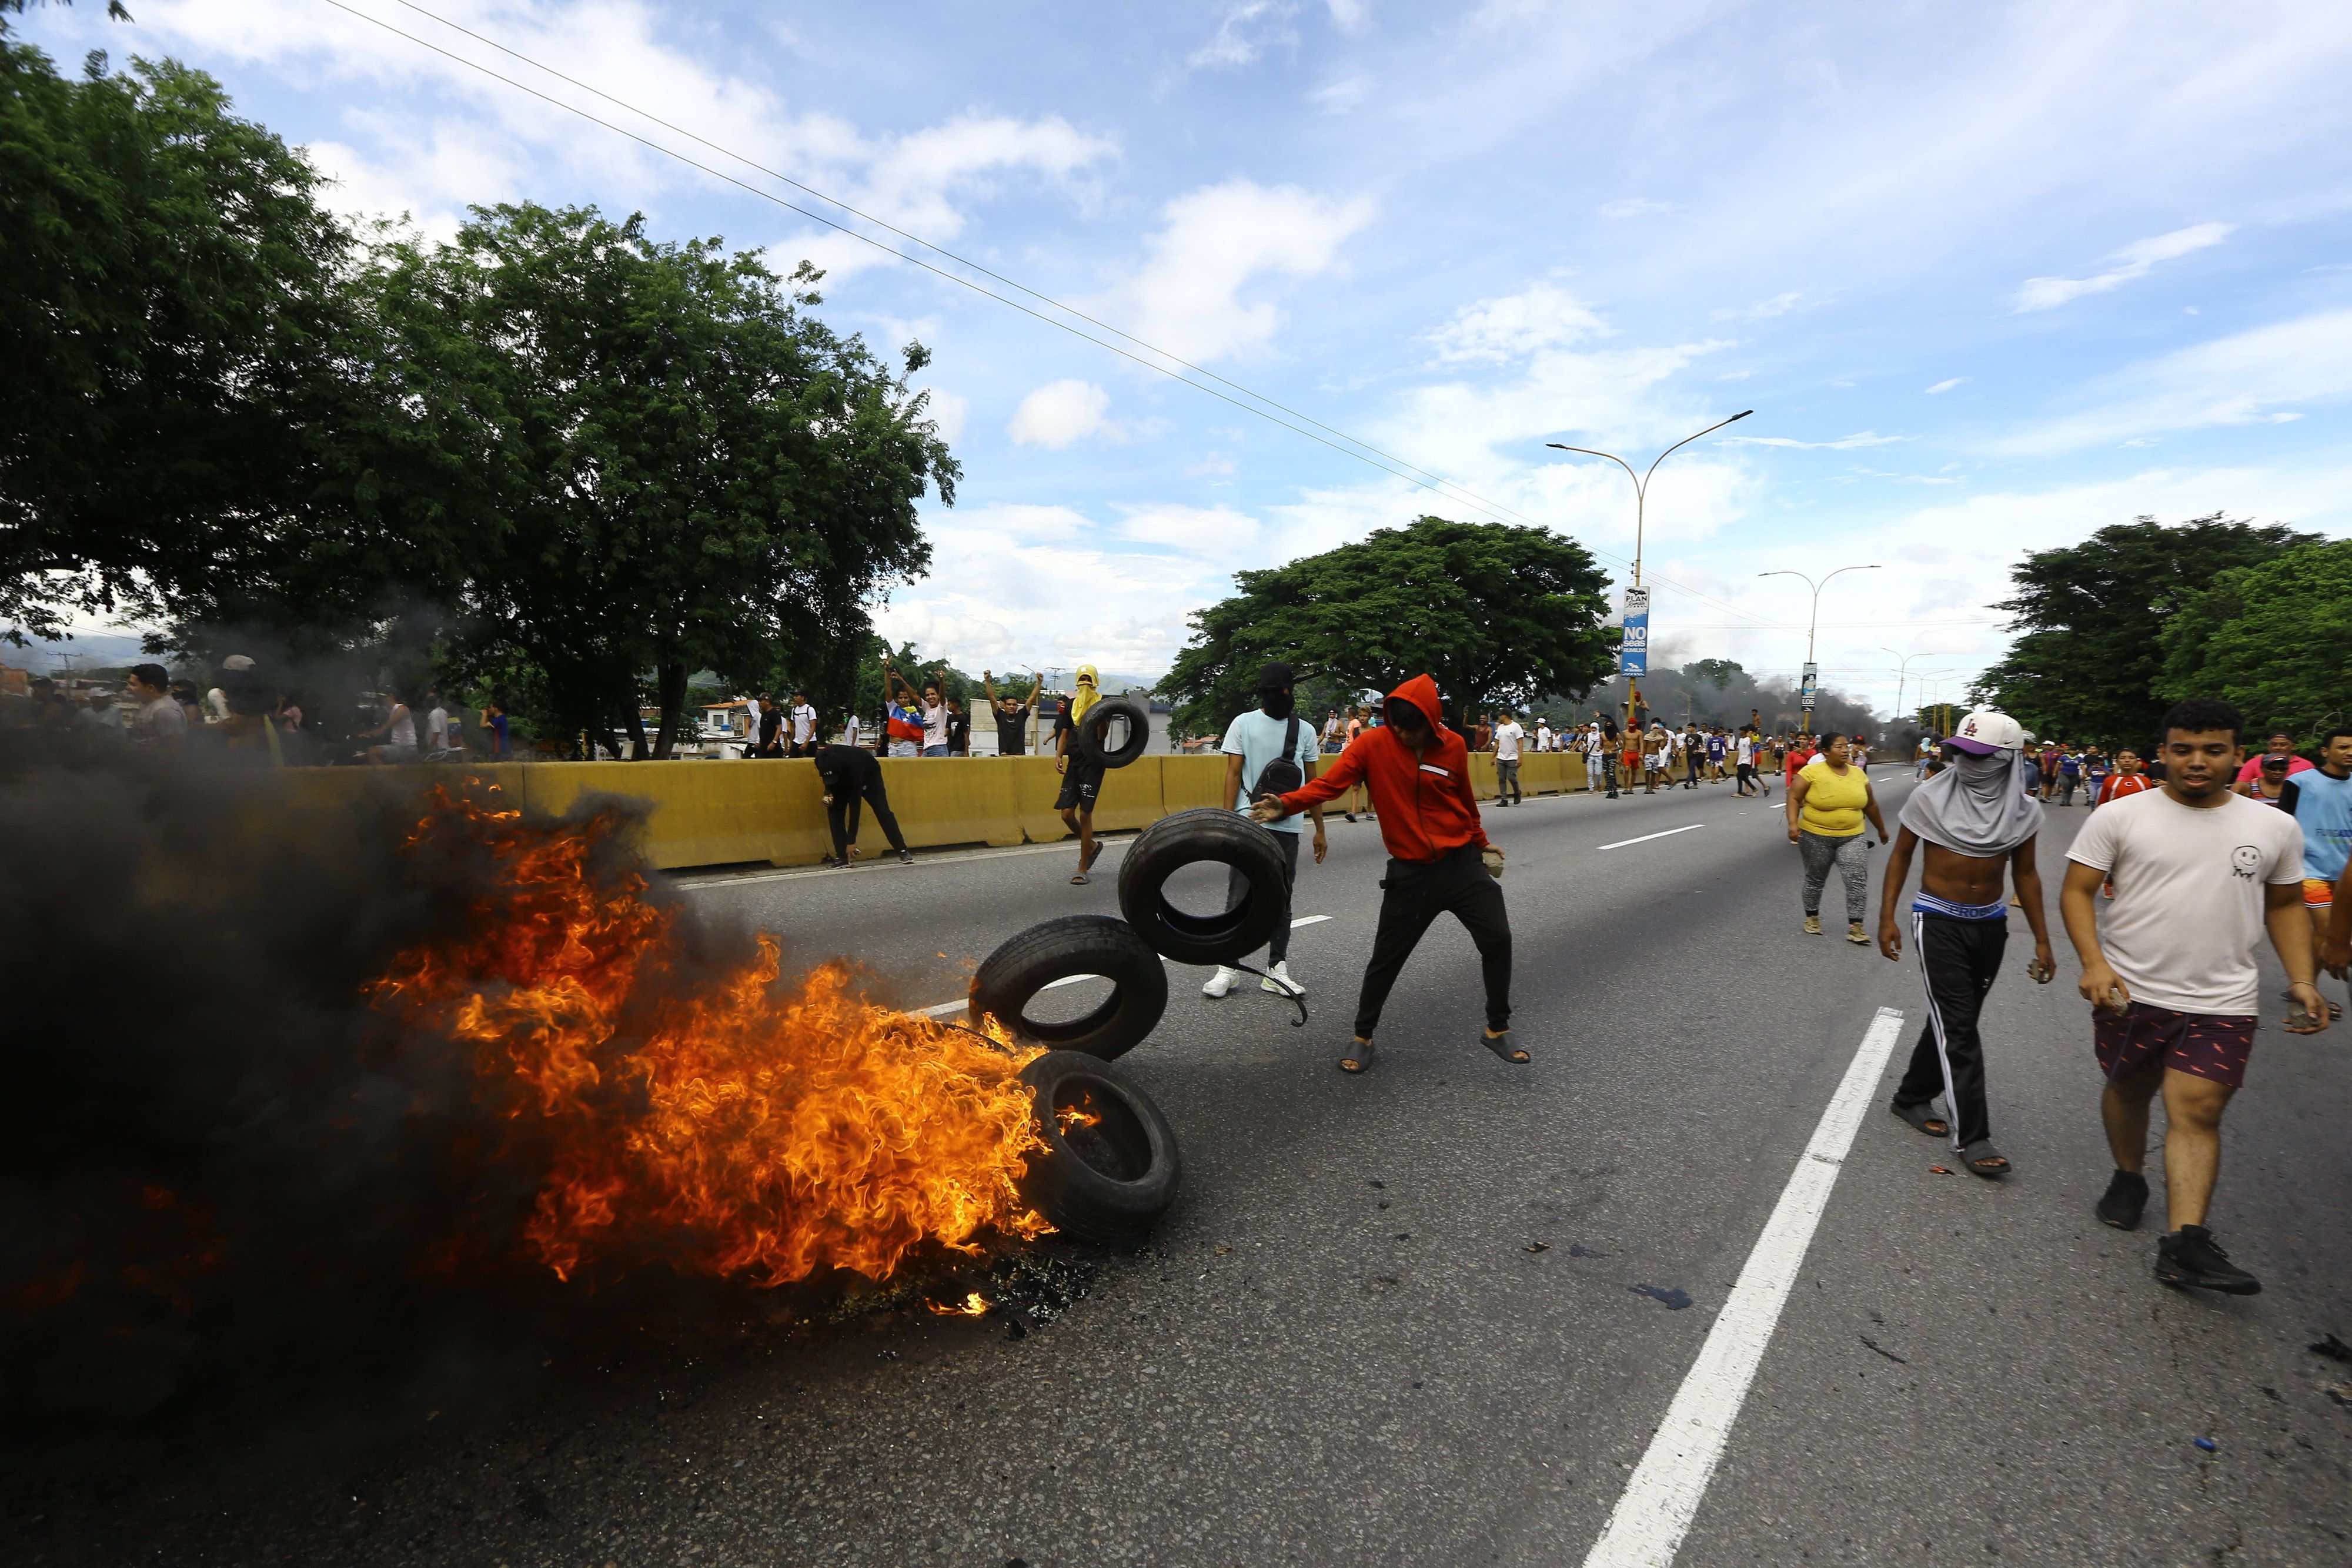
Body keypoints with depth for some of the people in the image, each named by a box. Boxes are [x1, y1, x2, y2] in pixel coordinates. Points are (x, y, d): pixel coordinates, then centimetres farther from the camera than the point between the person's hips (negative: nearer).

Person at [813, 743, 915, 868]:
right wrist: (828, 791, -25)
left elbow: (855, 806, -41)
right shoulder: (821, 758, -33)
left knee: (882, 811, -14)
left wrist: (852, 841, -39)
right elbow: (828, 778, -4)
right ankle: (842, 857, -7)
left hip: (869, 774, -4)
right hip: (844, 779, 5)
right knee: (834, 811, -12)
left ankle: (903, 852, -7)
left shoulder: (853, 767, -45)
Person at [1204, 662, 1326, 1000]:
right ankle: (1228, 968, 10)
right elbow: (1233, 774, -2)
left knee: (1281, 902, 9)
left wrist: (1319, 829, 11)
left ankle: (1277, 971, 18)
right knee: (1238, 899, 0)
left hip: (1287, 829, 3)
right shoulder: (1243, 724, 1)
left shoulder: (1305, 731, 8)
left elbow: (1312, 783, 13)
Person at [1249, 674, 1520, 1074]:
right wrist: (1286, 804, -38)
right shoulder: (1373, 744, -11)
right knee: (1386, 957, 3)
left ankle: (1497, 1029, 23)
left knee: (1498, 940, 1)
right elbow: (1328, 784, -21)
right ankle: (1363, 1038, 23)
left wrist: (1483, 845, 26)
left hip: (1462, 863, 3)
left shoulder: (1453, 746, -1)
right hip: (1410, 872, -2)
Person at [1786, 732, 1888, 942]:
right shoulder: (1811, 771, -11)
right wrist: (1793, 823, -27)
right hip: (1815, 837, -3)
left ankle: (1855, 928, -5)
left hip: (1852, 837, 3)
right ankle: (1812, 917, 31)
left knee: (1858, 880, -9)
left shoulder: (1858, 773, 4)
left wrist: (1881, 829, 25)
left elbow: (1870, 804, 17)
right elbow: (1794, 798, -13)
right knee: (1815, 880, 11)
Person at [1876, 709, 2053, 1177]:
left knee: (1954, 1020, 14)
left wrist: (2042, 940, 7)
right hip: (1939, 922, -4)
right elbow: (1901, 855, -1)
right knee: (1957, 1027, -5)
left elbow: (2025, 873, 8)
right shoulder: (1931, 796, -9)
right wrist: (1887, 917, -6)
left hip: (1990, 925, 4)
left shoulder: (2022, 809, -1)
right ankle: (1970, 1136, 0)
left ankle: (1912, 1097, 32)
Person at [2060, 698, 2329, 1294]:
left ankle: (2185, 1242, -5)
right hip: (2130, 992, -1)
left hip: (2222, 1003, 1)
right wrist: (2094, 963, -18)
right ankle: (2128, 1179, 37)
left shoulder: (2275, 827, 6)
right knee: (2128, 1090, 15)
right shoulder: (2120, 816, -5)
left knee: (2197, 1112, -5)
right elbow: (2077, 892, -6)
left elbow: (2285, 906, 16)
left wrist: (2303, 981, 5)